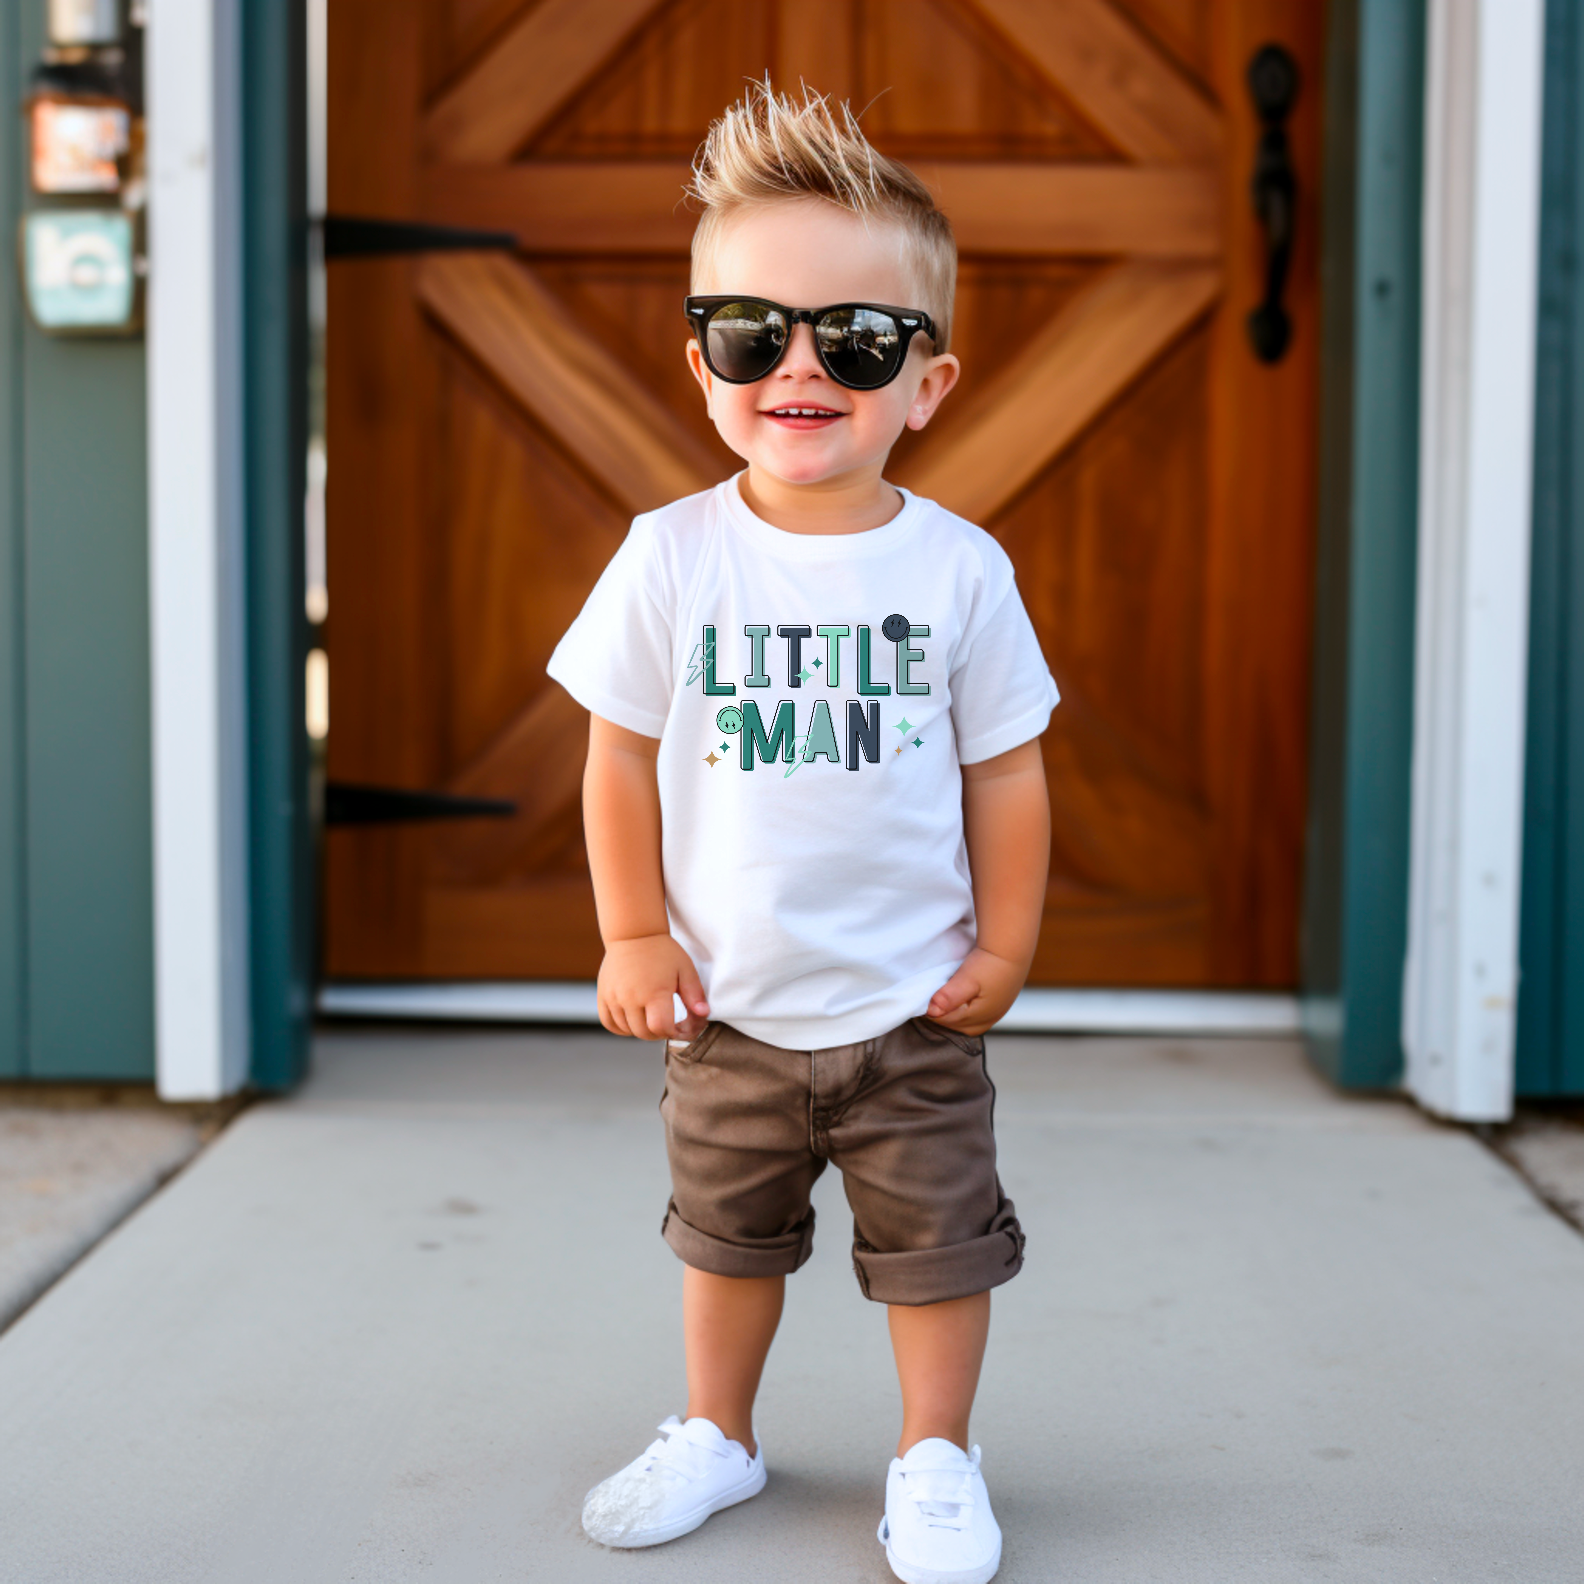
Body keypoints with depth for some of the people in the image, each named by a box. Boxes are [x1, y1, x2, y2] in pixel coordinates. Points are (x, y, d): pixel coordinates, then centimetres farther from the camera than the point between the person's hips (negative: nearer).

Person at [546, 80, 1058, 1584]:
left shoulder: (960, 568, -10)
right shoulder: (672, 559, -10)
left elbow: (1004, 770, -2)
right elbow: (623, 758, -3)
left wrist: (1005, 946, -1)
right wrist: (633, 939, -4)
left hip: (915, 1008, -1)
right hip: (731, 1008, 1)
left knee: (937, 1241, 10)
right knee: (726, 1234, 19)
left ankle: (934, 1459, 30)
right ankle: (716, 1435, 39)